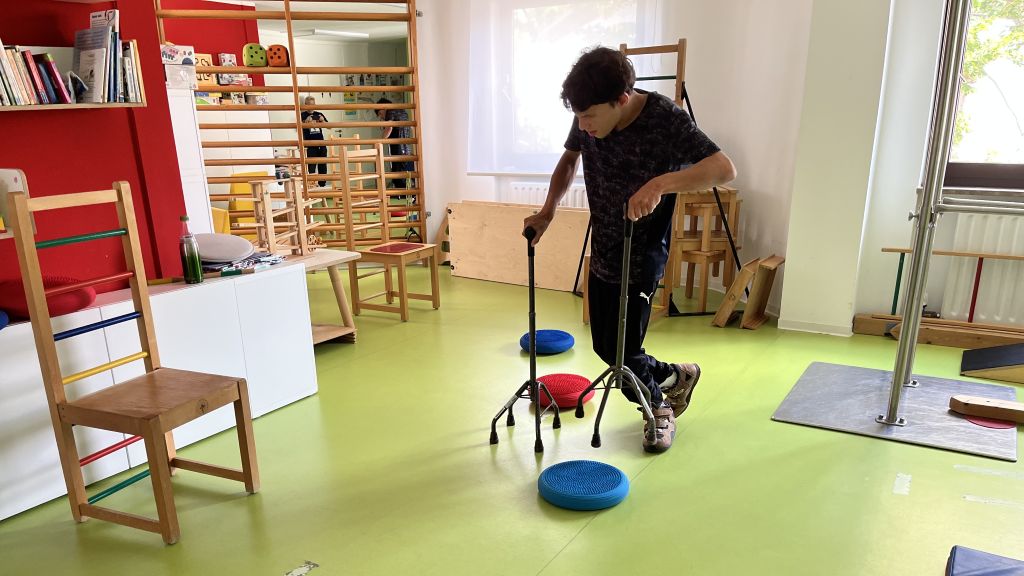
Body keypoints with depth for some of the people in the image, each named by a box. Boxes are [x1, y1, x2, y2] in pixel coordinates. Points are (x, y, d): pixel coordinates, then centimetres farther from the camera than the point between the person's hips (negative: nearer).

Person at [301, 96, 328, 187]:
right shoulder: (303, 115, 2)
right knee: (312, 166, -6)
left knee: (323, 166, 6)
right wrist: (306, 121, -24)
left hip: (321, 143, 4)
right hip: (310, 145, -4)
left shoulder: (319, 114, 12)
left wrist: (323, 120, -10)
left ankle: (323, 184, 14)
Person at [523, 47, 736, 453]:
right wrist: (547, 211, 2)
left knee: (621, 350, -4)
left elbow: (724, 168, -31)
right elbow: (570, 159, 14)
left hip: (643, 255, -6)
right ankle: (676, 377, 39)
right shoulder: (588, 121, -7)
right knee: (604, 346, 13)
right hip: (602, 252, 7)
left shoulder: (665, 119, -23)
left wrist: (660, 184, -45)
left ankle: (658, 408, 28)